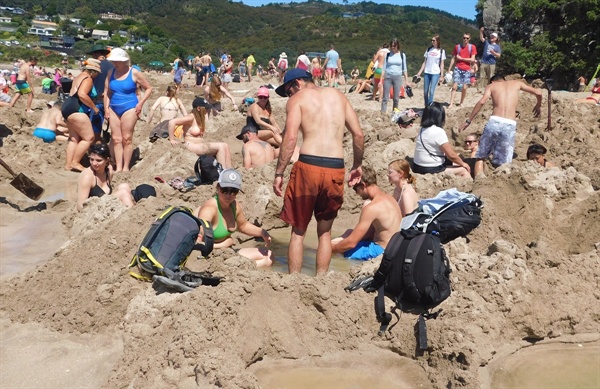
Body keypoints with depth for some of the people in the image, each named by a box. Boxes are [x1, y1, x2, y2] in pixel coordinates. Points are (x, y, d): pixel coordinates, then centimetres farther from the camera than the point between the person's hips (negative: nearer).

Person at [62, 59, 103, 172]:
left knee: (74, 139, 12)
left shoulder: (79, 77, 22)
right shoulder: (88, 79, -10)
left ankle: (69, 164, 12)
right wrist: (94, 107, -16)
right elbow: (82, 94, -25)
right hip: (76, 110, -11)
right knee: (89, 138, -9)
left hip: (68, 109, 11)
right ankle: (75, 162, -6)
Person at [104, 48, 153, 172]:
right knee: (116, 139, 3)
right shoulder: (111, 73, 6)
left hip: (129, 108, -5)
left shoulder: (134, 73, -7)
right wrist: (106, 108, 6)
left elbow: (148, 88, -1)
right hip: (113, 109, 5)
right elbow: (107, 92, 13)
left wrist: (140, 103, -9)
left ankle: (126, 167, 6)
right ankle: (118, 167, 7)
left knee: (127, 138, -2)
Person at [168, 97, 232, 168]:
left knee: (225, 146, -6)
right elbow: (172, 122, -23)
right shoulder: (191, 117, -12)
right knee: (220, 147, -20)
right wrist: (172, 140, -19)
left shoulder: (201, 118, 15)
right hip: (192, 146, -9)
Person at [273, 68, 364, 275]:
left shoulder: (297, 98, 6)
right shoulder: (338, 95, 18)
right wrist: (357, 165, 25)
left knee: (298, 231, 12)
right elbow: (359, 135, 14)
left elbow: (290, 137, -9)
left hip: (308, 166, -3)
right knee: (325, 231, 19)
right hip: (336, 169, 4)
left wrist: (279, 173, -5)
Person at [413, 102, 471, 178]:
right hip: (430, 171, -9)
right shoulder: (438, 131, -18)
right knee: (464, 170, 5)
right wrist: (463, 164, 4)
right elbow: (451, 155, -13)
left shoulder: (423, 130, 7)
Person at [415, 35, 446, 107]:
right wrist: (420, 72, 7)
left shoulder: (441, 51, 3)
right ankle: (426, 107, 14)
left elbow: (442, 64, 3)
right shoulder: (429, 49, 11)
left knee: (431, 91, -14)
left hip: (435, 73, -4)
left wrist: (441, 75, -3)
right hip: (427, 73, 4)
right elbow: (425, 62, 13)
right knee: (425, 91, 4)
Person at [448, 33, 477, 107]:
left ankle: (461, 103, 14)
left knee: (464, 87, 0)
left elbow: (472, 59, -5)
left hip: (467, 70, 0)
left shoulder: (472, 47, 1)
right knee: (454, 86, -9)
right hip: (458, 69, 0)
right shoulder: (457, 47, 5)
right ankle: (451, 103, -11)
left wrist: (461, 58, -7)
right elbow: (453, 59, 7)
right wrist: (449, 70, 3)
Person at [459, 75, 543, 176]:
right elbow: (538, 93, 21)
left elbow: (481, 102, -2)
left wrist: (468, 121, 0)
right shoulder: (517, 83, 22)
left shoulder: (491, 86, 16)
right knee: (502, 163, 8)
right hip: (510, 125, 1)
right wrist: (538, 106, 41)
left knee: (480, 157, 12)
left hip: (494, 122, -1)